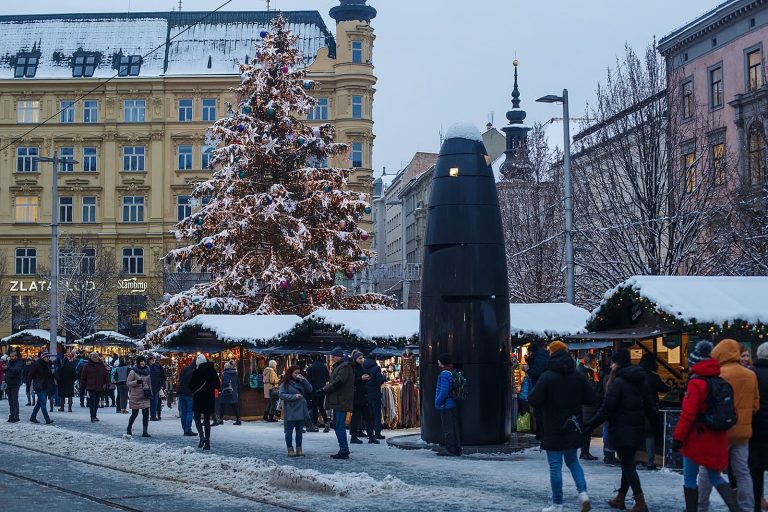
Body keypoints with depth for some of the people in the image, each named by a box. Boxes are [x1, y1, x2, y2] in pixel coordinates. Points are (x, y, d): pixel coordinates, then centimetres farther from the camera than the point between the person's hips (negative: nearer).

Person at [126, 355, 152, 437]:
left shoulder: (147, 371, 10)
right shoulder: (133, 372, -5)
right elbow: (128, 383, -7)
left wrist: (150, 394, 16)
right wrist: (136, 382, -23)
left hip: (145, 396, 4)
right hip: (135, 396, -4)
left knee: (146, 413, -5)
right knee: (134, 413, 3)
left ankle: (145, 432, -2)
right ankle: (129, 429, 24)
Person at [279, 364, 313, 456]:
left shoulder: (301, 382, 12)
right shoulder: (285, 383, -3)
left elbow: (309, 390, 2)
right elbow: (282, 395, -10)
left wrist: (303, 380, -8)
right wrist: (294, 396, -18)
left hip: (301, 410, 5)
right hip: (290, 412, -5)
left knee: (299, 431, 10)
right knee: (289, 431, 1)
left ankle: (299, 449, 16)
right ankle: (290, 449, 6)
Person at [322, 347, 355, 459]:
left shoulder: (345, 367, -14)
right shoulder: (338, 366, 19)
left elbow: (338, 382, -21)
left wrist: (325, 389, -12)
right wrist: (328, 385, 3)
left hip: (341, 402, -11)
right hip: (338, 401, 11)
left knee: (340, 426, -10)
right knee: (337, 426, 14)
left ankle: (344, 451, -8)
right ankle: (343, 450, 20)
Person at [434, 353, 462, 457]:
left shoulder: (444, 374, -16)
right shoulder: (453, 373, 11)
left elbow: (444, 391, -22)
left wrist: (437, 402, -10)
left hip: (446, 405, -9)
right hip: (453, 404, 9)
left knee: (448, 428, -5)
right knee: (454, 428, 12)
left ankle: (450, 450, -3)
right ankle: (457, 450, 17)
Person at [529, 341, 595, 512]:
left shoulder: (547, 377, -13)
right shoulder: (578, 376, 0)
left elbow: (534, 400, -20)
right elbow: (592, 398, 0)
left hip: (553, 429, -4)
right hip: (573, 427, 4)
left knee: (555, 466, 2)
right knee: (572, 460, 20)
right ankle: (583, 492, 2)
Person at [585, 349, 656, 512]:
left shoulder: (618, 382, -15)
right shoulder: (639, 381, 9)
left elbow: (607, 408, -18)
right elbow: (649, 405, 13)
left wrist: (592, 424, -13)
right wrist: (655, 422, 21)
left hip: (622, 430, -8)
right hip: (637, 429, 8)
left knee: (627, 464, -5)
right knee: (628, 463, 16)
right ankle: (620, 498, 25)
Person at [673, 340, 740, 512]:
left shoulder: (695, 383, -16)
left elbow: (688, 414, -19)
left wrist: (677, 437, -13)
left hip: (697, 439, -7)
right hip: (717, 439, 7)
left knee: (690, 479, 7)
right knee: (716, 477, 16)